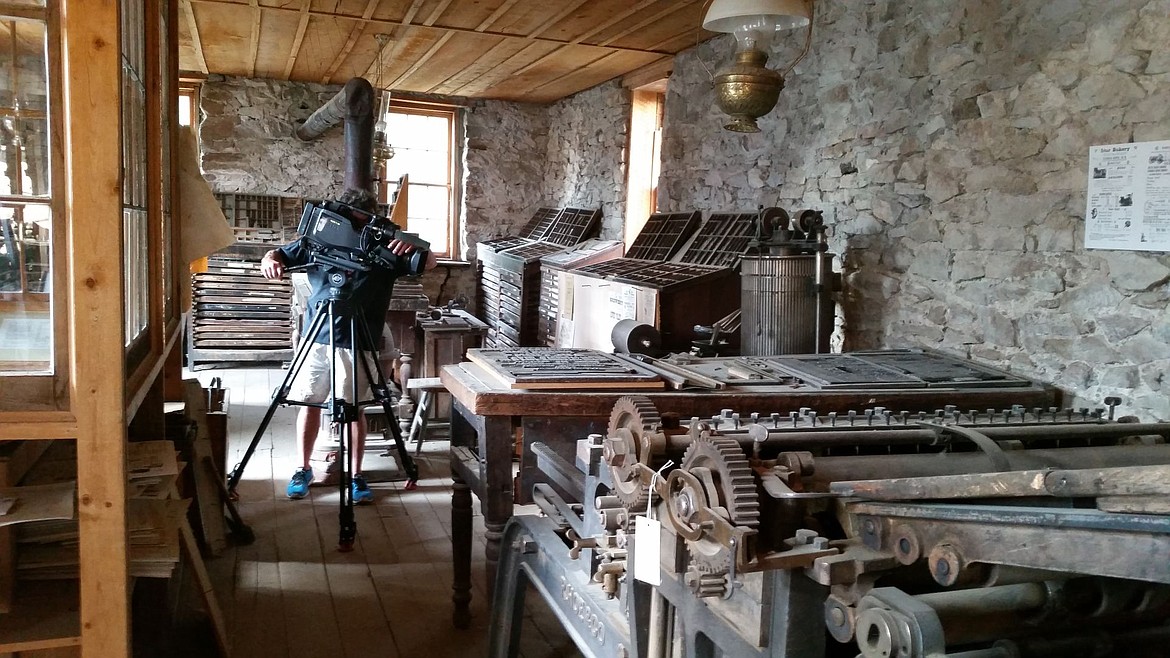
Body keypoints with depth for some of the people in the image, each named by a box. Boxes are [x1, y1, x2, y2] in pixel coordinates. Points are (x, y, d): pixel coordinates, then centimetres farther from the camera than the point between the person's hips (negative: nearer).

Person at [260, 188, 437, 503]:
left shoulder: (385, 247, -3)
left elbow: (430, 263, -7)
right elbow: (278, 255, 7)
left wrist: (413, 246, -29)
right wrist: (270, 261, -17)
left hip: (357, 343, -2)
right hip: (316, 338, 2)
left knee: (354, 408, 3)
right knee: (309, 403, 8)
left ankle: (356, 475, 14)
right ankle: (303, 469, 23)